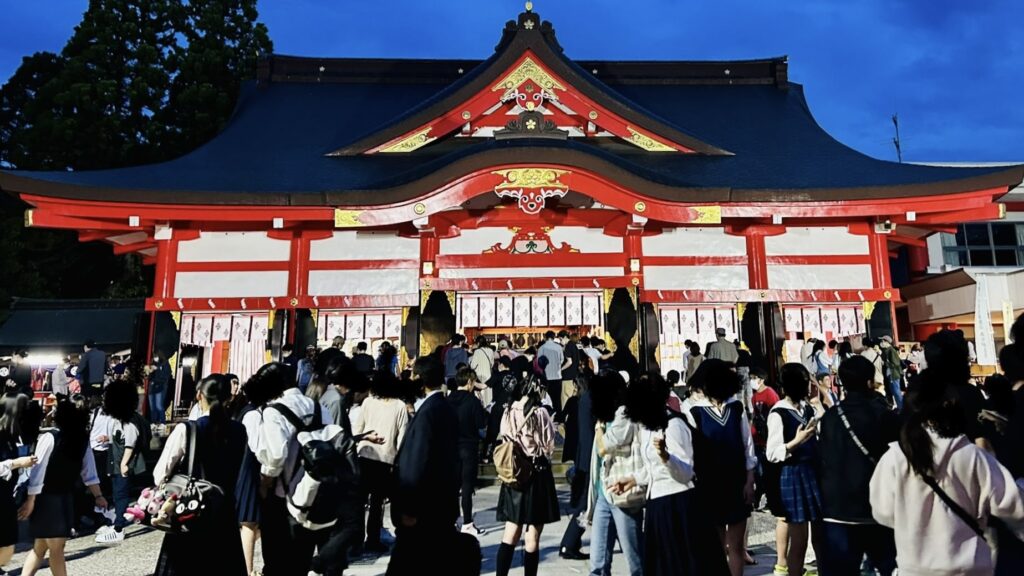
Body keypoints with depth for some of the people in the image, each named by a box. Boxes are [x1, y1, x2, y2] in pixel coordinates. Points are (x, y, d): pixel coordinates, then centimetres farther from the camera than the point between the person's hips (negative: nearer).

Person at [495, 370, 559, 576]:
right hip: (537, 474, -4)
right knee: (532, 538, 6)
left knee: (511, 534, 13)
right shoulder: (540, 413, -13)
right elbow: (549, 446, -6)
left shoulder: (508, 412, -1)